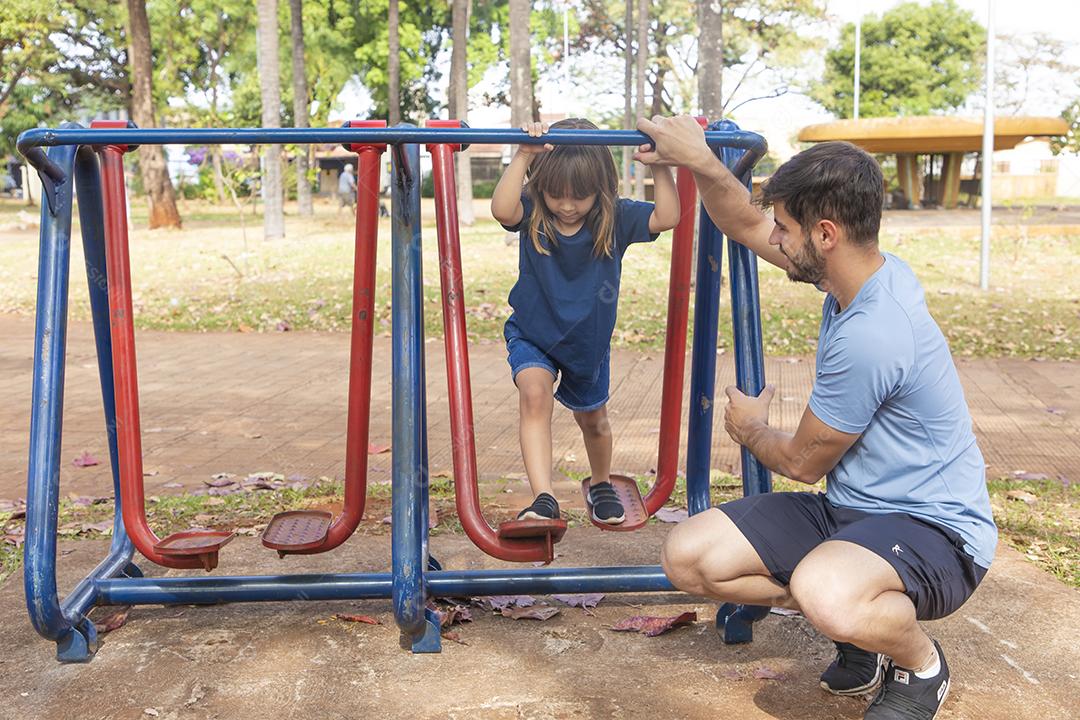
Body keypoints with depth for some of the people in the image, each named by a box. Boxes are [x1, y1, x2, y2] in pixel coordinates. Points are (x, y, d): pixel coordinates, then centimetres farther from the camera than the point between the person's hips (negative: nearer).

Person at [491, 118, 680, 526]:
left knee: (593, 419, 20)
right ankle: (543, 500, -33)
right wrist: (523, 155, -47)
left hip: (589, 339, 2)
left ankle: (601, 485, 49)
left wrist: (660, 166, -35)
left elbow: (667, 217, -27)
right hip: (533, 334, -2)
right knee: (535, 395, -30)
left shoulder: (615, 219, -16)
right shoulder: (532, 215, -20)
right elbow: (501, 209, -42)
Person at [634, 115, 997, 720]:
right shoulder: (872, 271, -1)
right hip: (852, 509, 9)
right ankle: (860, 622, 9)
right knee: (689, 555, -7)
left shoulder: (872, 332, -29)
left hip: (933, 528, -8)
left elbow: (803, 461, -14)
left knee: (824, 593, -42)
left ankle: (923, 665, -5)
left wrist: (750, 429, 6)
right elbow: (746, 225, 13)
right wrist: (701, 162, -2)